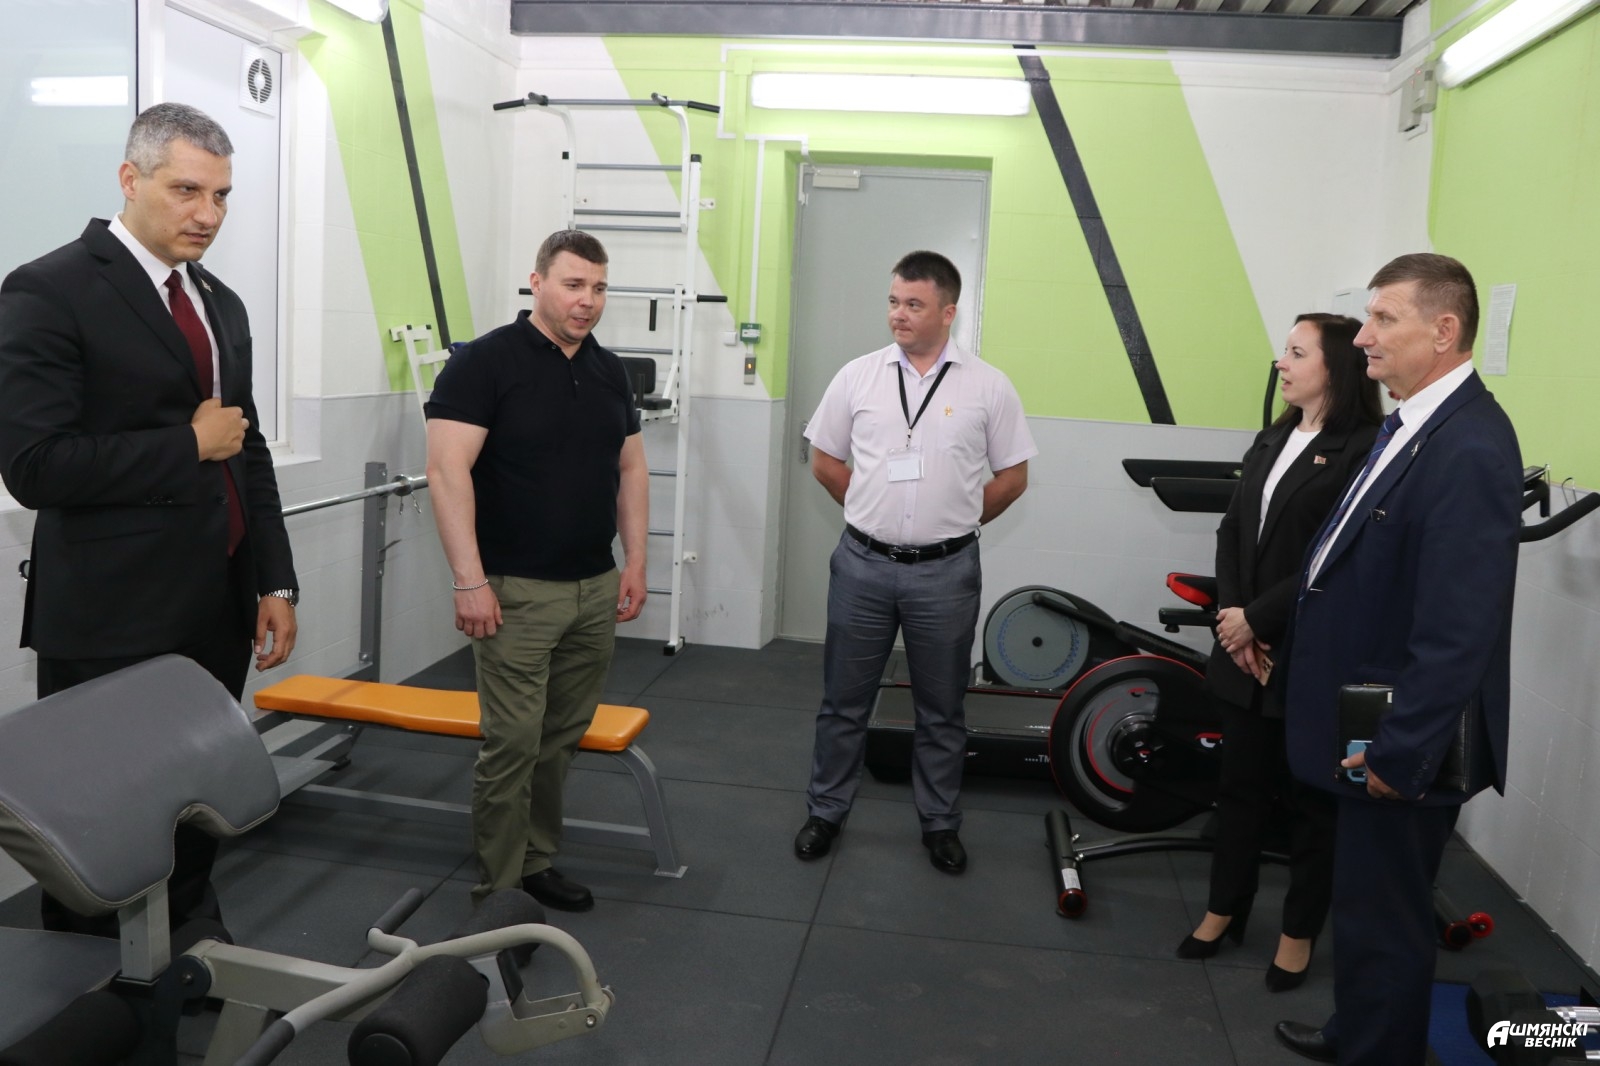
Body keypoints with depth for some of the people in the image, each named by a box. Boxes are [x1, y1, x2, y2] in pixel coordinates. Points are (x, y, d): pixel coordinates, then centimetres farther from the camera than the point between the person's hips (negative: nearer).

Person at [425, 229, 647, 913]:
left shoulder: (609, 371, 12)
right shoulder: (486, 362, -8)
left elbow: (631, 470, 16)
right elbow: (448, 470, -14)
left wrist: (635, 562, 10)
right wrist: (469, 580, -19)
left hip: (596, 588, 6)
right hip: (518, 592, -6)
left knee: (563, 736, 11)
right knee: (513, 740, -3)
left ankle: (537, 861, 26)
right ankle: (498, 888, 10)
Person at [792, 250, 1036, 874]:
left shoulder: (987, 387, -3)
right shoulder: (858, 376, 0)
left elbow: (1012, 477, 4)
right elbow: (825, 461, 9)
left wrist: (954, 523, 6)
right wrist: (877, 516, 9)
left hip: (945, 572, -1)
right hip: (863, 564, 1)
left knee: (941, 709, 12)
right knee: (844, 702, 12)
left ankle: (939, 822, 28)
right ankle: (826, 811, 28)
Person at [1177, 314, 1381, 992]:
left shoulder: (1365, 449, -13)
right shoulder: (1272, 440, 11)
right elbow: (1232, 533, 7)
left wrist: (1258, 618, -15)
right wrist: (1234, 617, -6)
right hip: (1246, 650, 7)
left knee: (1309, 797, 9)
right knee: (1241, 784, 16)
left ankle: (1300, 933, 25)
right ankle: (1224, 911, 31)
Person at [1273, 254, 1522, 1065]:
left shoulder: (1469, 448, -24)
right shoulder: (1414, 424, 7)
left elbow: (1459, 629, -26)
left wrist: (1399, 752, -21)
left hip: (1402, 745, -9)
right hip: (1373, 728, 10)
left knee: (1383, 916, 7)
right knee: (1366, 901, 24)